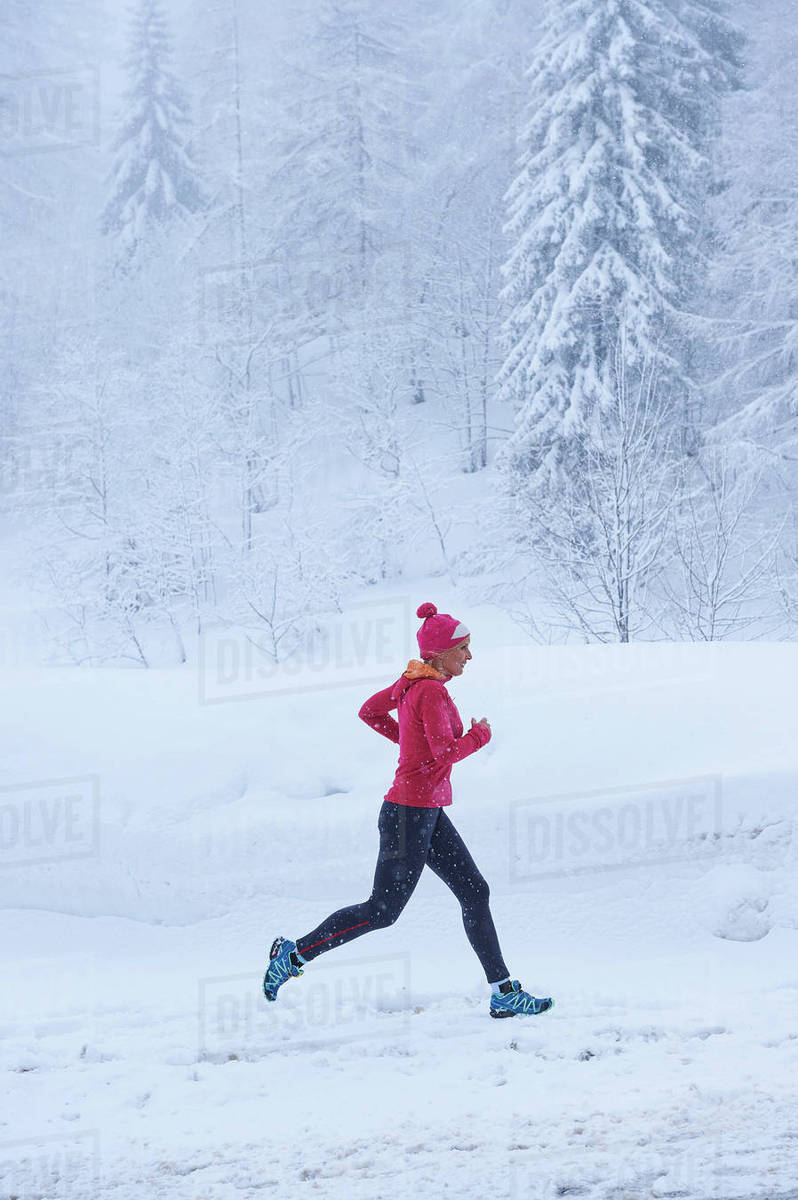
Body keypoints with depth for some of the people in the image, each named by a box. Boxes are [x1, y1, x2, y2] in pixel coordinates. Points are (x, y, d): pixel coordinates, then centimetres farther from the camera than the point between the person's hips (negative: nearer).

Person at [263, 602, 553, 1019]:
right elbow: (446, 752, -27)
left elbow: (369, 711, 21)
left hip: (427, 813, 10)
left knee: (475, 892, 7)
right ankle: (294, 953, 10)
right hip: (410, 814, -10)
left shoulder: (413, 681, 9)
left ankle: (503, 992, 7)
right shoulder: (431, 691, -19)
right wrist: (479, 735, -9)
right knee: (383, 910, -1)